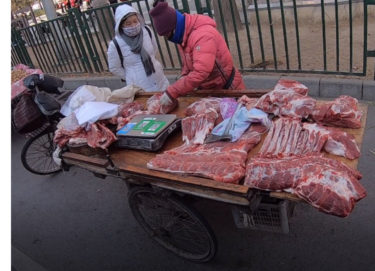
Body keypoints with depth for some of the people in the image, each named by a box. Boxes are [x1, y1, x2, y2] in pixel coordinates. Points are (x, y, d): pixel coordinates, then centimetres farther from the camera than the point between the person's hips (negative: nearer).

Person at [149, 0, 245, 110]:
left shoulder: (203, 35, -30)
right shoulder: (182, 35, -1)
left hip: (228, 89, -8)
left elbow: (200, 73, -41)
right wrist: (183, 77, -10)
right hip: (208, 90, 8)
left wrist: (171, 93, -40)